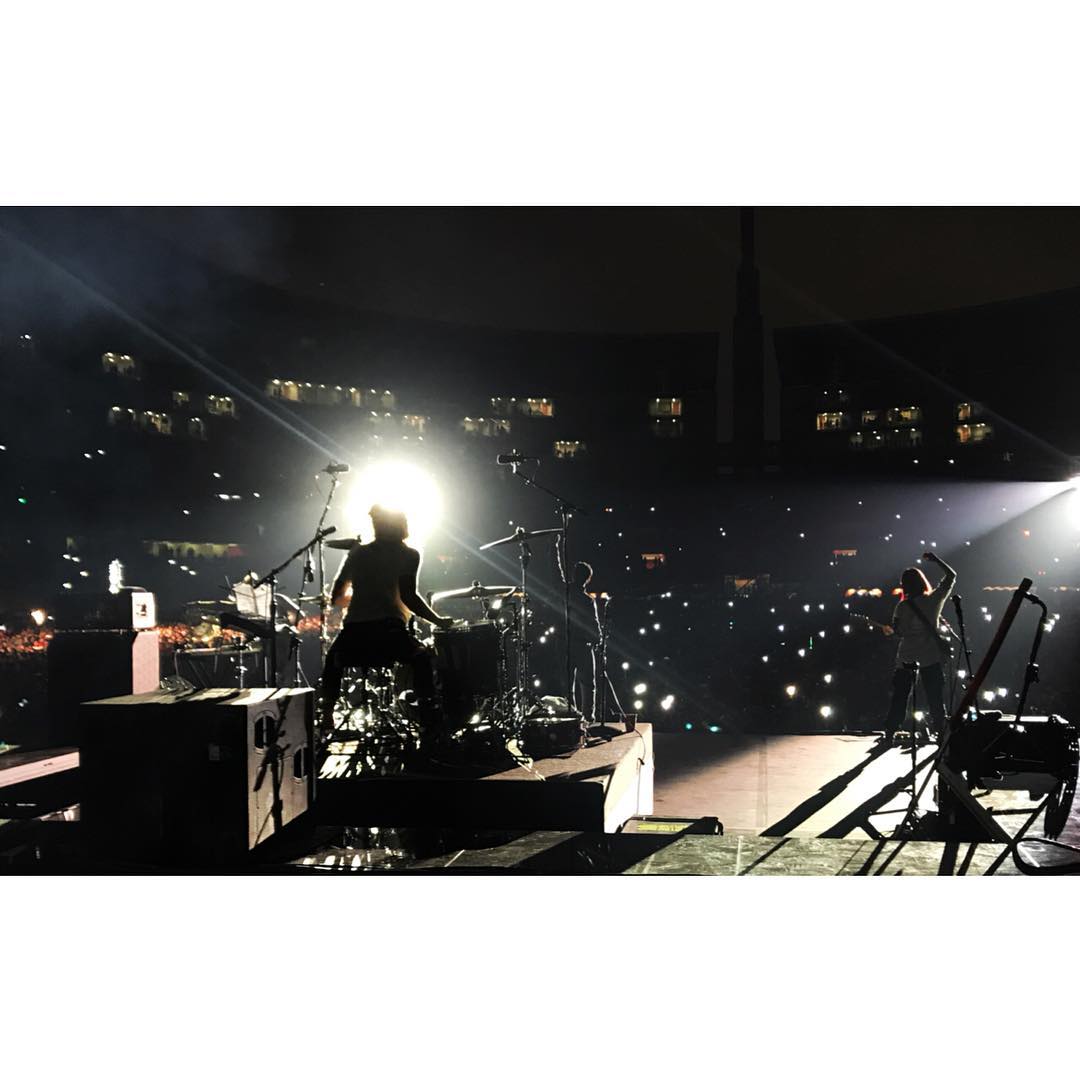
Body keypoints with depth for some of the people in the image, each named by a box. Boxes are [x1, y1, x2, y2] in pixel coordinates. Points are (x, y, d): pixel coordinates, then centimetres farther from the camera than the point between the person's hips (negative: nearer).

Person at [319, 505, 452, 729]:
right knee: (421, 658, 26)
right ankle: (428, 720, 10)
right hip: (389, 631, -3)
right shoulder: (408, 554, 5)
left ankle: (326, 715, 22)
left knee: (333, 660, 35)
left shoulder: (357, 553, 17)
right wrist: (438, 621, 1)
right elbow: (408, 596, -9)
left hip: (353, 635, 3)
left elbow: (335, 598, 19)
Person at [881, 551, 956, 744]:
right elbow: (951, 575, 7)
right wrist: (935, 559, 13)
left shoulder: (903, 607, -8)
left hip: (907, 657, -1)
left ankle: (889, 734, 7)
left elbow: (899, 632, -6)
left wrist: (889, 629, 14)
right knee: (935, 698, 9)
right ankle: (941, 733, 10)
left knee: (900, 696, 6)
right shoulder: (935, 599, -4)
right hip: (930, 656, 1)